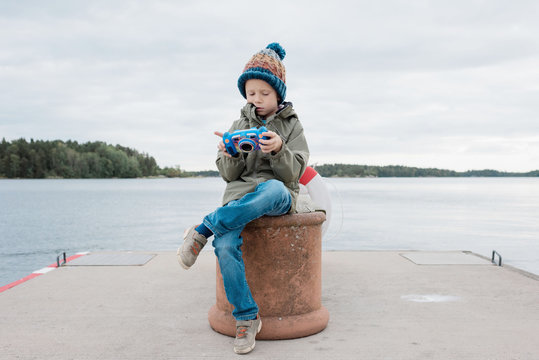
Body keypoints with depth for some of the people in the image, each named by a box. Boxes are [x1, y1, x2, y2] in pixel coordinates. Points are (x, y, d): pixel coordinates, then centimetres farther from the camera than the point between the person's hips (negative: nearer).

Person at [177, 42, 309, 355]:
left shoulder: (291, 124, 10)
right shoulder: (239, 125, 16)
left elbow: (292, 174, -1)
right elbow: (229, 176, 11)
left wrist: (279, 149, -21)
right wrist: (230, 156, -12)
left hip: (279, 195, -2)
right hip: (240, 193, 2)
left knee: (272, 189, -43)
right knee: (225, 246, -31)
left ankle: (204, 230, -27)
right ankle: (247, 318, -15)